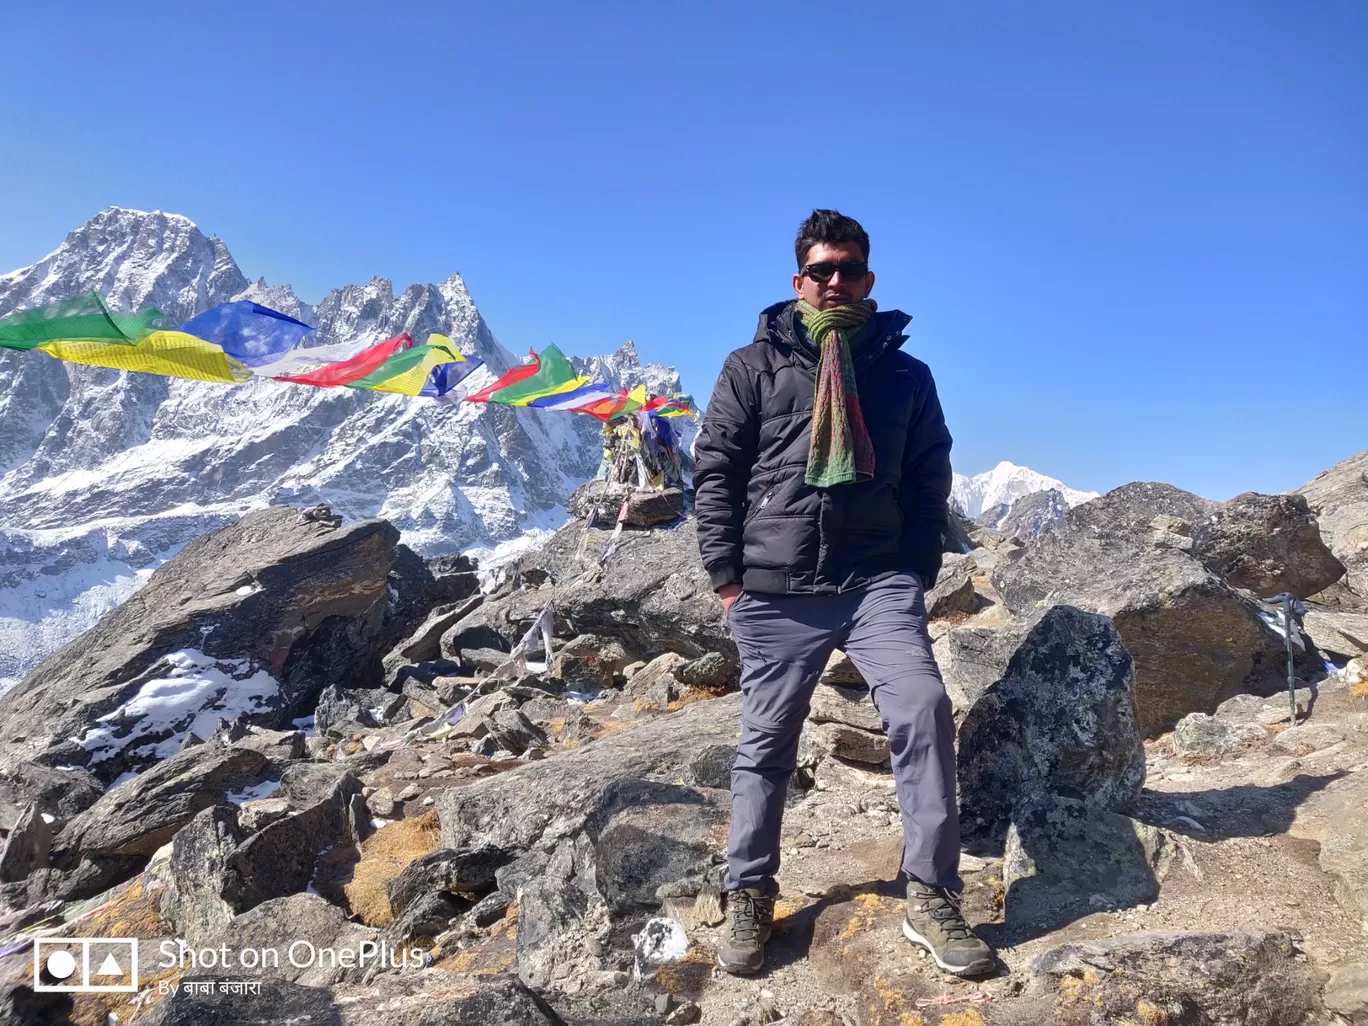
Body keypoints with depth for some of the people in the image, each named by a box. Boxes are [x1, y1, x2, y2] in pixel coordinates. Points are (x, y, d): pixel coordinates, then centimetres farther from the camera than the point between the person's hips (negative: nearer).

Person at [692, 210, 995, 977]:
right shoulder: (754, 366, 8)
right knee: (767, 741, 7)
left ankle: (934, 900, -2)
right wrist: (727, 574, -1)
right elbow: (716, 472, 5)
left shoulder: (906, 374, 12)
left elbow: (930, 482, 14)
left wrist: (917, 575, 4)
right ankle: (750, 899, 22)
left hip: (877, 580, 1)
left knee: (923, 711, -16)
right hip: (773, 590, 0)